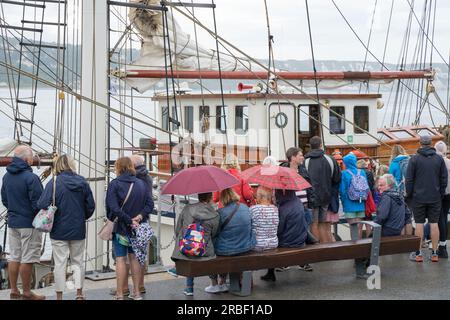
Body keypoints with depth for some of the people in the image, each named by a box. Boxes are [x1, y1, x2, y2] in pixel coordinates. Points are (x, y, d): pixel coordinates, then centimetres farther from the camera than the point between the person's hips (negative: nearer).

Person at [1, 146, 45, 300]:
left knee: (14, 257, 12)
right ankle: (26, 292, 7)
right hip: (29, 223, -7)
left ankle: (14, 290, 17)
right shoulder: (30, 177, -19)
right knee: (27, 259, 0)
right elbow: (38, 203, -18)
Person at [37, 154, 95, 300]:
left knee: (60, 263, 5)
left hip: (59, 229, -3)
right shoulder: (82, 182, -2)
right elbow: (90, 206, 3)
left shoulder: (54, 183, -13)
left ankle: (59, 296, 11)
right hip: (78, 229, 3)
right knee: (78, 261, 15)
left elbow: (43, 205, -19)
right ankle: (79, 294, 14)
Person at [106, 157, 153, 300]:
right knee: (134, 257, 14)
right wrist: (140, 216, -10)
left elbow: (113, 208, -19)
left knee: (120, 259, 0)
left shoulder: (114, 184, -10)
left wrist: (129, 221, -16)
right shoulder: (141, 184, 6)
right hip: (137, 229, 5)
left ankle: (120, 295, 2)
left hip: (120, 227, -5)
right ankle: (136, 292, 18)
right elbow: (149, 204, 1)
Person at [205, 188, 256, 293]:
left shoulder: (220, 213, -19)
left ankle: (214, 284, 26)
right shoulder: (246, 208, -2)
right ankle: (222, 283, 36)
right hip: (247, 247, 5)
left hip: (226, 250, -5)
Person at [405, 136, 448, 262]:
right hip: (435, 197, 2)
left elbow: (409, 179, -4)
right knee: (434, 223, 4)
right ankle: (434, 253, 6)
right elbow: (444, 178, 5)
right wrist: (441, 193, 13)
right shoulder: (439, 158, 3)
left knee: (419, 224, 1)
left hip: (419, 197, -2)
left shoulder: (414, 159, -5)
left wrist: (409, 194, 6)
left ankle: (418, 253, 2)